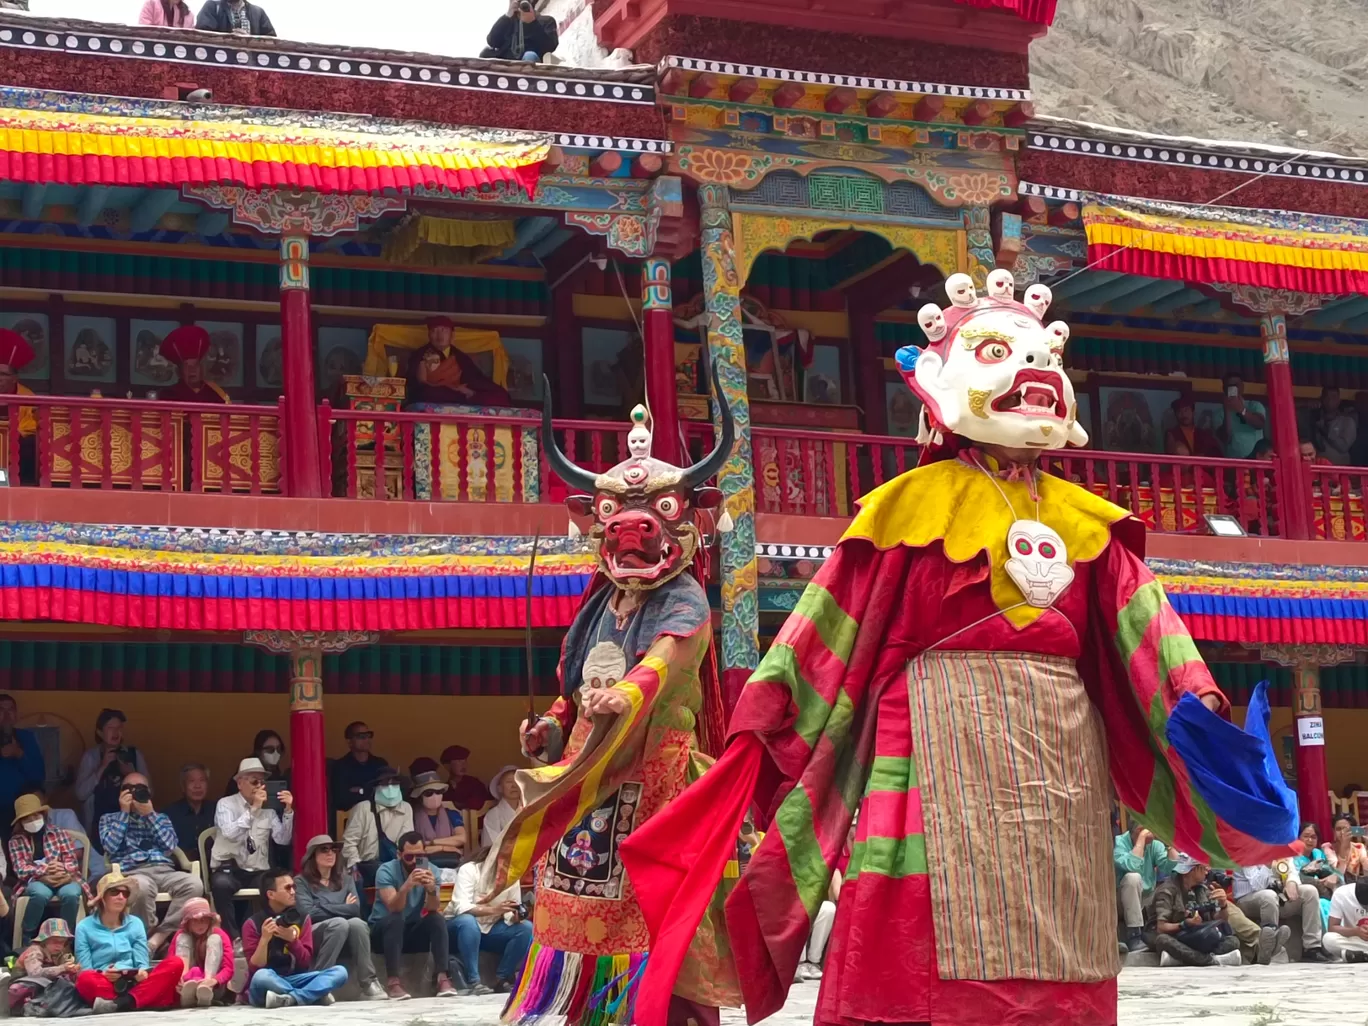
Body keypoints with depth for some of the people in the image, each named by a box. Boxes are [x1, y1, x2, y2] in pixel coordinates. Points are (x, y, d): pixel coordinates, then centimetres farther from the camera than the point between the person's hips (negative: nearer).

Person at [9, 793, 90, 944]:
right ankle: (27, 939, -20)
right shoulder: (16, 840, 9)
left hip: (64, 879, 1)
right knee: (40, 893, -38)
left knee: (70, 893, -36)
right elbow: (21, 870, -4)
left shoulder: (60, 833, 9)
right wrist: (45, 870, -20)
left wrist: (58, 869, -22)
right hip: (36, 881, -1)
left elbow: (72, 863, 1)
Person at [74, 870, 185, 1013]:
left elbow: (143, 962, 10)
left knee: (175, 964, -23)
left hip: (135, 983, 3)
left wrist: (142, 973, -15)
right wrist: (102, 974, -20)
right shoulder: (85, 927, 9)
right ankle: (146, 999, -40)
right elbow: (84, 969, 2)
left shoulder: (135, 923, 17)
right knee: (85, 980, -37)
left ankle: (122, 1003, -38)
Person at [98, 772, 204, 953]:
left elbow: (170, 844, 8)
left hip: (164, 870, 3)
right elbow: (110, 847, 3)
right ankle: (147, 936, -22)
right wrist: (125, 812, 6)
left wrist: (149, 814, 6)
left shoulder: (160, 817, 28)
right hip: (132, 872, -3)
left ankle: (158, 938, -30)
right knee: (142, 886, -43)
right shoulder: (109, 818, 24)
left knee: (194, 883, -32)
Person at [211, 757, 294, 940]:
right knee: (221, 884, -38)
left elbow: (283, 840, 2)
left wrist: (288, 811, -10)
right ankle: (232, 938, -27)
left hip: (259, 872, 3)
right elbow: (230, 833, -19)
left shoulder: (268, 808, 10)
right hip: (229, 870, -3)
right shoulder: (226, 804, 0)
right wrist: (253, 809, -21)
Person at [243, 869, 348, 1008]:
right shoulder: (253, 924, -2)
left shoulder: (301, 919, 8)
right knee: (261, 976, -39)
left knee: (339, 971, -18)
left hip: (295, 980, 3)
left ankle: (290, 998, -34)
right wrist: (264, 939, -23)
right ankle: (317, 995, -27)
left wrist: (292, 939, -16)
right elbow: (255, 969, -9)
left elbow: (306, 963, 1)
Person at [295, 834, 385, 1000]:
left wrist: (323, 907, -5)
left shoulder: (346, 879, 17)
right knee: (339, 923, -35)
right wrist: (342, 909, -2)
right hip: (314, 937, -3)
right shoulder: (301, 881, 5)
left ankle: (368, 983, -28)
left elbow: (355, 908, 0)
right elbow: (308, 913, -11)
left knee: (356, 923, -32)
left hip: (345, 942, 3)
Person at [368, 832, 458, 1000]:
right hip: (384, 928, -3)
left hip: (414, 929, 3)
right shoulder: (386, 871, -17)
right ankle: (393, 981, -34)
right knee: (395, 919, -35)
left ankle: (442, 978, -28)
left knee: (437, 918, -24)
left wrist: (431, 890, -42)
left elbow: (433, 909, -20)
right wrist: (407, 886, -50)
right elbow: (393, 908, -31)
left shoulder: (430, 870, -7)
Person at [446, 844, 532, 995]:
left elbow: (510, 916, -6)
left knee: (526, 928, -19)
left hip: (490, 928, 5)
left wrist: (515, 917, -31)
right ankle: (473, 982, -37)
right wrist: (493, 910, -46)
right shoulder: (469, 869, -20)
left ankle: (504, 979, -14)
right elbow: (460, 907, -33)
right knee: (468, 921, -39)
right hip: (459, 926, -5)